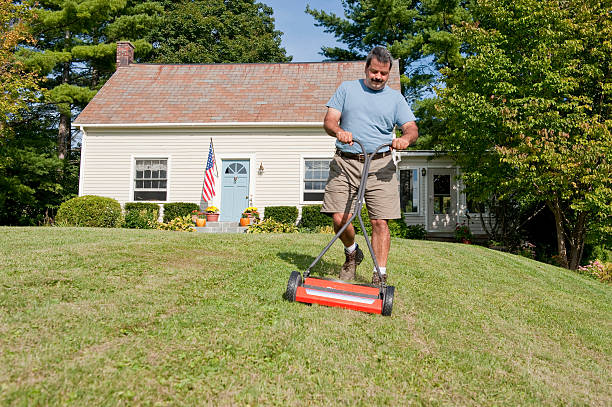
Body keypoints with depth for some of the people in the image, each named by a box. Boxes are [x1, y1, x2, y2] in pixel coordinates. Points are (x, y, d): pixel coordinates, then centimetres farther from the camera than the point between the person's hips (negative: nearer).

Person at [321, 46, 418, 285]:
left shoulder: (395, 98, 16)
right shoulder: (347, 89, 15)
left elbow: (412, 129, 7)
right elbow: (329, 121, 5)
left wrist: (405, 138, -17)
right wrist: (338, 131, -18)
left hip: (380, 165, 0)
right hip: (345, 163, 0)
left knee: (380, 222, -8)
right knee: (340, 219, -9)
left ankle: (379, 276, 0)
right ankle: (352, 253, 21)